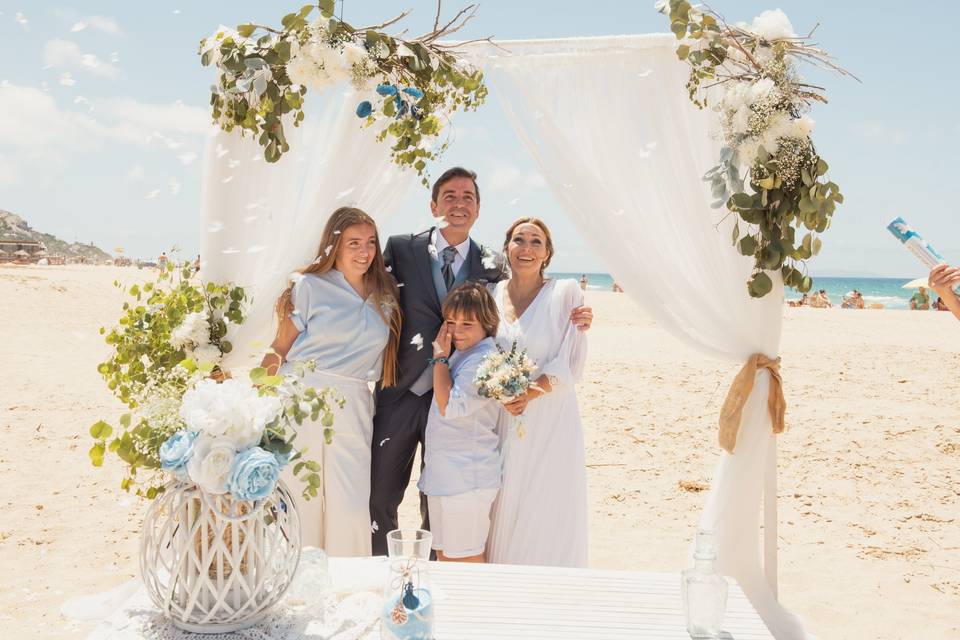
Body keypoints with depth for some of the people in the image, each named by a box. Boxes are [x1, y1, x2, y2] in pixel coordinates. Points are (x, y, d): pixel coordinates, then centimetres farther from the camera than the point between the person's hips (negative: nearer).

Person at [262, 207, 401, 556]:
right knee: (298, 503, 5)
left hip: (352, 408, 3)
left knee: (351, 510, -1)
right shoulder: (310, 286, 1)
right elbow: (279, 350, 1)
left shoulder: (385, 297, 12)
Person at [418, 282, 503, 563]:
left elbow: (450, 406, -24)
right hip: (443, 474, 10)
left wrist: (440, 357, -16)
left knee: (465, 558, 1)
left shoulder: (483, 360, -18)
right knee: (444, 555, 18)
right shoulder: (460, 354, 13)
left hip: (467, 479, -10)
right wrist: (443, 356, 13)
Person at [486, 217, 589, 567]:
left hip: (551, 422, -3)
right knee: (504, 517, 10)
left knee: (549, 519, 5)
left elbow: (572, 364, -8)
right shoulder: (491, 294, 6)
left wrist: (531, 393, -20)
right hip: (502, 422, 3)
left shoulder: (566, 292, -5)